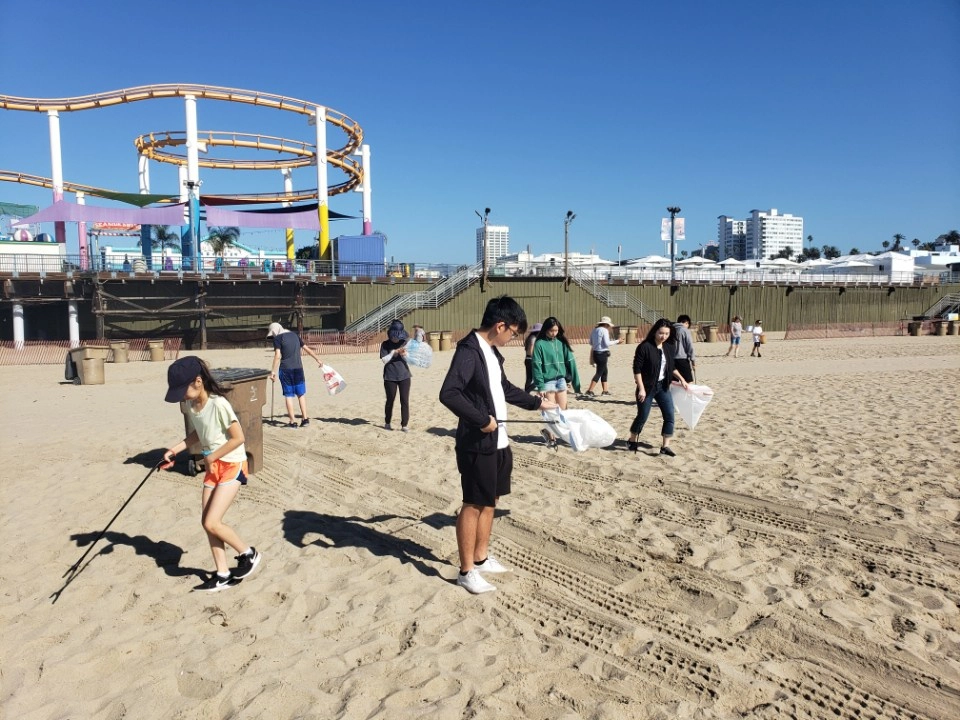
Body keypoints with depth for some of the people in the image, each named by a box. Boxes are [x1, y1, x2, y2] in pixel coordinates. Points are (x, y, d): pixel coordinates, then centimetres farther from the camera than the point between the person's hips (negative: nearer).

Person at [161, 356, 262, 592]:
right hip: (213, 467, 8)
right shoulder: (189, 405, 0)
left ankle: (249, 554, 13)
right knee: (207, 522, 7)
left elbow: (238, 438, -21)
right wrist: (174, 451, 4)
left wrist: (212, 457, -13)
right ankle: (223, 575, 20)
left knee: (212, 523, -11)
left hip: (232, 465, -8)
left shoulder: (218, 404, -24)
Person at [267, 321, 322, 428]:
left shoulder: (277, 338, -3)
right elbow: (306, 349, 18)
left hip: (285, 369, -4)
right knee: (301, 394, 12)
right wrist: (318, 359, 27)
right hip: (298, 368, 4)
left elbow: (278, 356, -13)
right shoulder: (294, 335, 13)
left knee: (288, 395, 4)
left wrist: (273, 371, -12)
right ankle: (305, 418, 8)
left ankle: (293, 421, 4)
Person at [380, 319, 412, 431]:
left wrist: (404, 354, -16)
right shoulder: (385, 344, -2)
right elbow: (384, 360, -7)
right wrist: (394, 352, -16)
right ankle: (387, 423, 26)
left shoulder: (404, 343, 3)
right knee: (390, 400, 9)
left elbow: (408, 359, 5)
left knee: (405, 401, -2)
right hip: (390, 377, -1)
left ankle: (404, 425, 4)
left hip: (404, 376, 2)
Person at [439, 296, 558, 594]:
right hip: (477, 444, -9)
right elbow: (448, 394, -29)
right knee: (474, 504, 0)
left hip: (498, 442, 9)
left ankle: (481, 557, 32)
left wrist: (537, 402, 30)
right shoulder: (469, 350, -18)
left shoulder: (492, 352, 12)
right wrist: (481, 419, -23)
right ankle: (466, 571, 12)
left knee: (489, 501, 17)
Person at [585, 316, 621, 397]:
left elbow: (591, 343, 16)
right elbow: (607, 343, -18)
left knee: (604, 371, 19)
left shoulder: (595, 330, 11)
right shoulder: (604, 330, -13)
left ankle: (605, 390, 23)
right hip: (602, 354, -9)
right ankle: (589, 391, -6)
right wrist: (616, 341, -7)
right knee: (599, 372, -4)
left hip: (595, 353, 9)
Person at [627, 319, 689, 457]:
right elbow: (637, 369, -16)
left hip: (663, 386, 6)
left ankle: (665, 446, 7)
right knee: (642, 416, 4)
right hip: (647, 387, -6)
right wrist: (641, 389, -19)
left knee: (669, 415, -1)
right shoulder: (645, 347, -16)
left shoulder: (669, 347, 3)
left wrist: (681, 379, 11)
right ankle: (632, 441, 26)